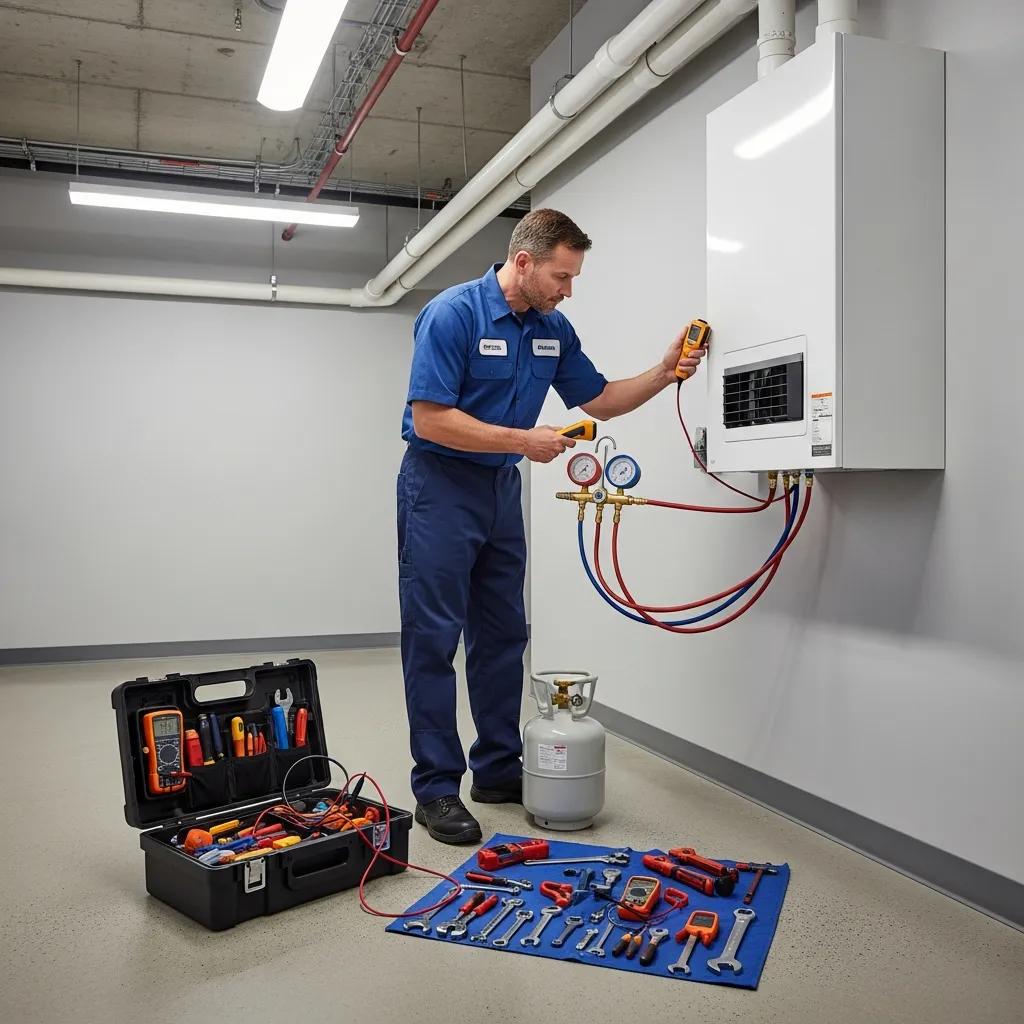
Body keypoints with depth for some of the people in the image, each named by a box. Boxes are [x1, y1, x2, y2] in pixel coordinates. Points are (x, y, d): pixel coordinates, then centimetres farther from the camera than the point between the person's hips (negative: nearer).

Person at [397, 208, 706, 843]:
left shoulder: (554, 329, 5)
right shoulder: (452, 314, -17)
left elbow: (600, 400, 13)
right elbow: (430, 419, -22)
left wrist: (664, 373, -3)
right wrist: (524, 441, -21)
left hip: (501, 487, 7)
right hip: (440, 486, -7)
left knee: (503, 636, 11)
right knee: (434, 639, -3)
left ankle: (499, 769, 23)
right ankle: (437, 786, 6)